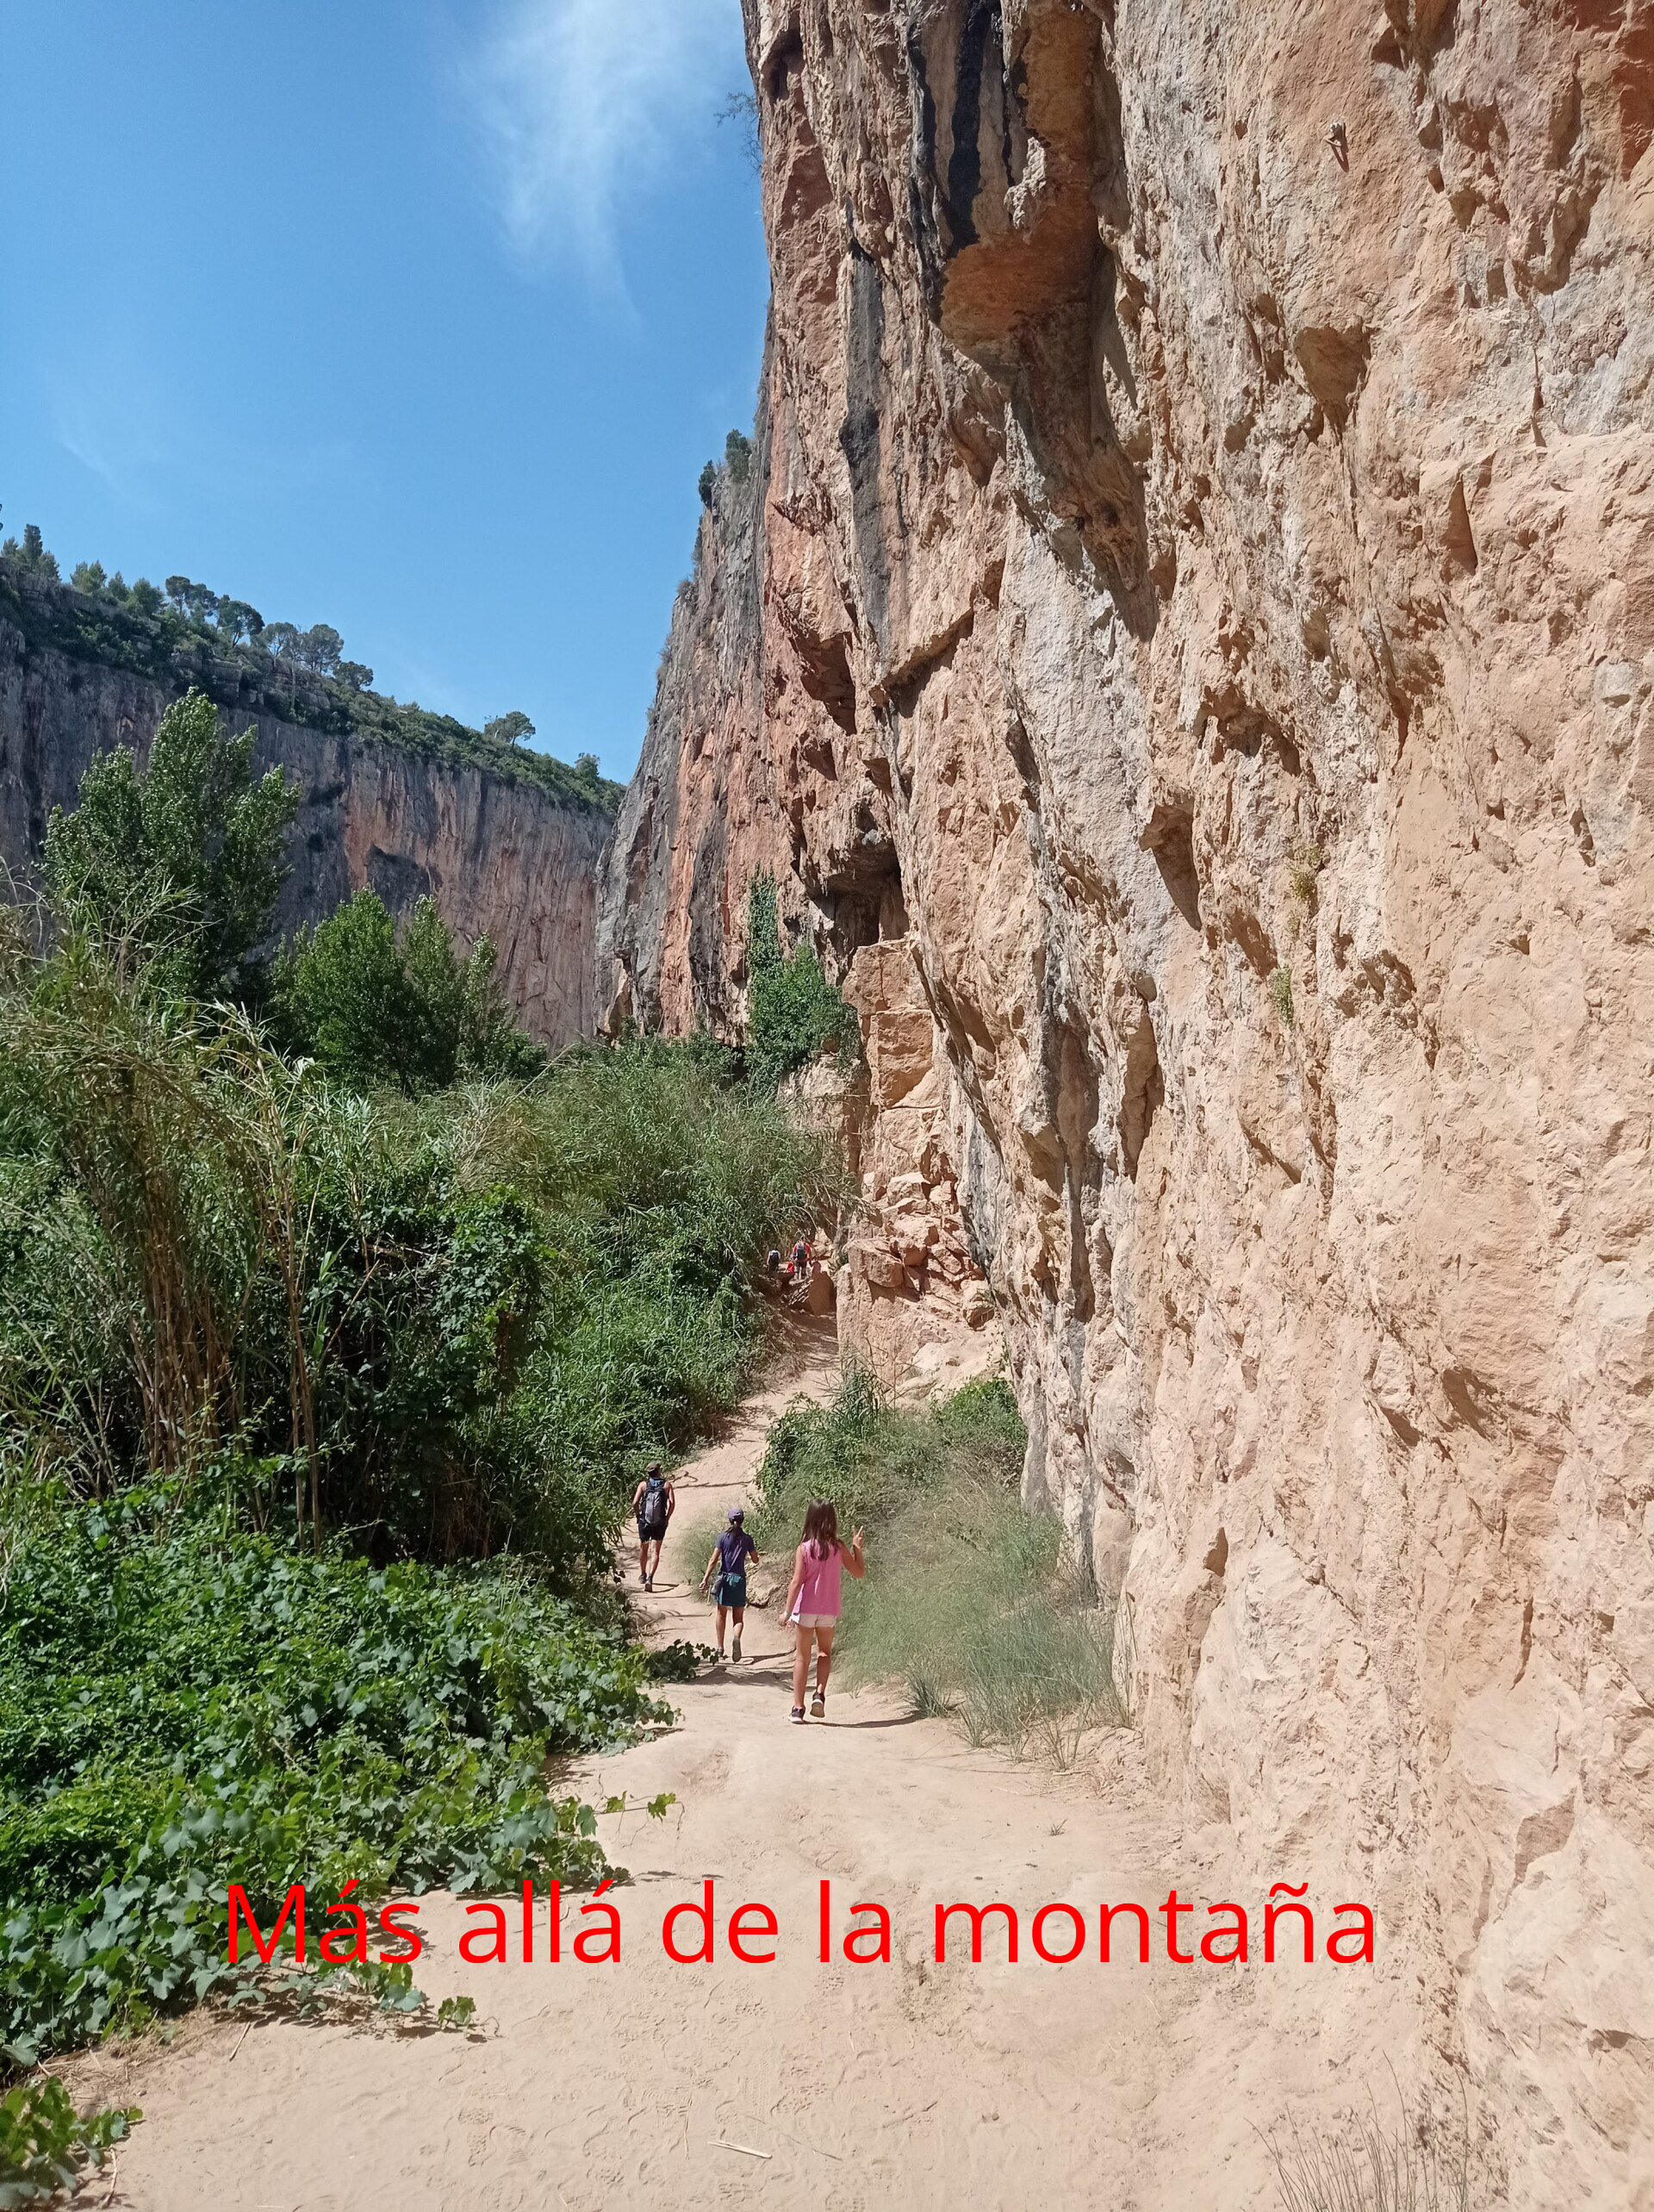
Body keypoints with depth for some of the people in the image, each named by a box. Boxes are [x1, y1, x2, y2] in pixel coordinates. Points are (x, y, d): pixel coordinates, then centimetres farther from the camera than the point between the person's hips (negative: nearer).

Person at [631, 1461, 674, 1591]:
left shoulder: (643, 1484, -1)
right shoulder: (667, 1485, 0)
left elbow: (635, 1503, -10)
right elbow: (672, 1503, -11)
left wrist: (638, 1516, 6)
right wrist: (667, 1518, 2)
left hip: (644, 1522, 1)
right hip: (660, 1523, -1)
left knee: (643, 1549, 21)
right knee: (655, 1551, 0)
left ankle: (642, 1575, 35)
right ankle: (650, 1578, -17)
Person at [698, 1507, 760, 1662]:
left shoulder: (723, 1537, -4)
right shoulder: (747, 1539, -2)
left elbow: (713, 1560, -9)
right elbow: (755, 1559, 8)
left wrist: (705, 1579, -9)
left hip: (724, 1578, 0)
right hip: (739, 1579, 0)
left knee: (721, 1614, 15)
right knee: (738, 1616, 6)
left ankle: (720, 1648, 15)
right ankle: (737, 1638, -25)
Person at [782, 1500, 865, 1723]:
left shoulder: (804, 1548, -10)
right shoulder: (839, 1548, -6)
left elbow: (797, 1582, -13)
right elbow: (860, 1572, 2)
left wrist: (787, 1611, -9)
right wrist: (857, 1548, 11)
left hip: (805, 1610, -1)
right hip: (829, 1611, 1)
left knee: (802, 1657, 10)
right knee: (825, 1652, 21)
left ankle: (798, 1707, 7)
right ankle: (820, 1694, 0)